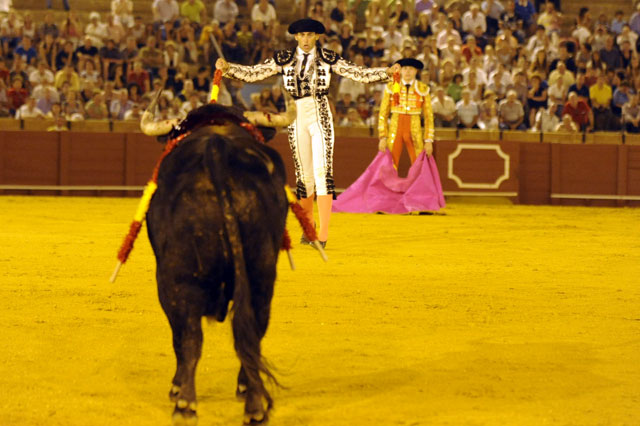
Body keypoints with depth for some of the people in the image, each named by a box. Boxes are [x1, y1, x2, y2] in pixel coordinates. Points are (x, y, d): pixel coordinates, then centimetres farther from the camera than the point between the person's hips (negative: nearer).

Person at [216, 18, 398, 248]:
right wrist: (227, 67, -7)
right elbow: (252, 73, 6)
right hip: (297, 119, 2)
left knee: (322, 171, -13)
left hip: (321, 118, -2)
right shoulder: (284, 59, 7)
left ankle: (323, 233, -17)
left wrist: (387, 72, -11)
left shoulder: (327, 59, 3)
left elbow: (359, 73, 1)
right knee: (303, 175, 8)